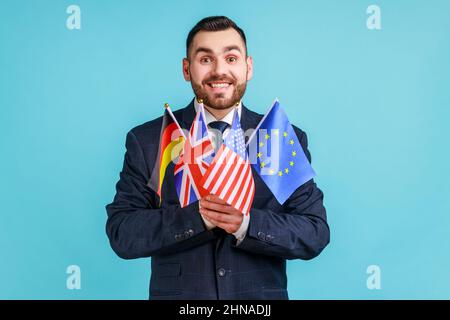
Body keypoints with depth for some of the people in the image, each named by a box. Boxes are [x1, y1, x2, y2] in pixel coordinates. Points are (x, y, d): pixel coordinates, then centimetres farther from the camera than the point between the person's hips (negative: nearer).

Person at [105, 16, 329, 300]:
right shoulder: (147, 141, -5)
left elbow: (316, 234, -8)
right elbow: (121, 234, -12)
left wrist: (247, 223, -24)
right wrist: (198, 216, -25)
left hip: (262, 297, 1)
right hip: (176, 293, -1)